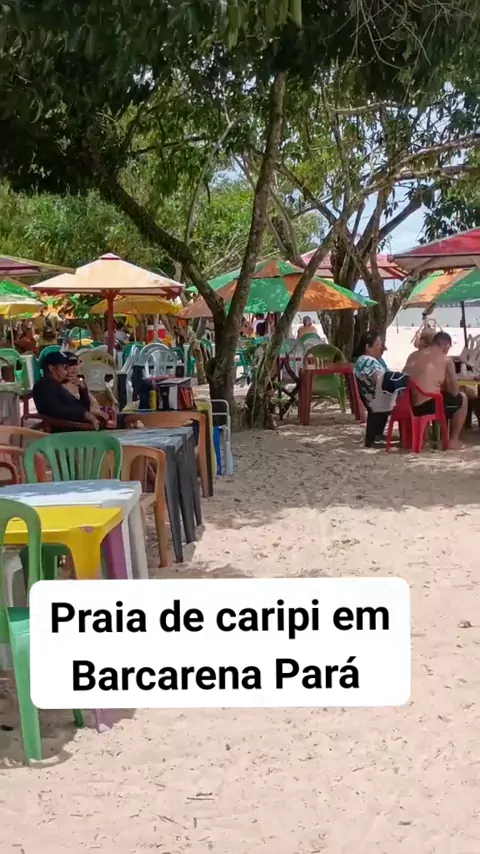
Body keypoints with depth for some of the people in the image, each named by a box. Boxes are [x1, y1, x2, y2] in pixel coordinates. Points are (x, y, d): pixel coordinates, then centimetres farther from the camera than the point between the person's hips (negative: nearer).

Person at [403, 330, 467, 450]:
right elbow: (454, 391, 0)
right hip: (428, 407, -7)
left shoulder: (413, 355, 15)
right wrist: (443, 387, 24)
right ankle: (453, 440, 21)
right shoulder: (446, 359, 0)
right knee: (462, 398, 20)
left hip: (408, 407, 7)